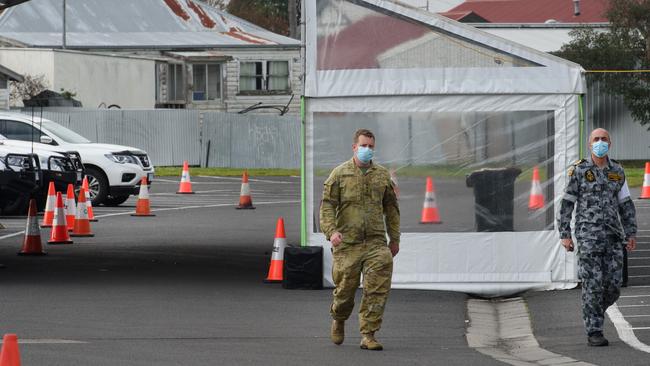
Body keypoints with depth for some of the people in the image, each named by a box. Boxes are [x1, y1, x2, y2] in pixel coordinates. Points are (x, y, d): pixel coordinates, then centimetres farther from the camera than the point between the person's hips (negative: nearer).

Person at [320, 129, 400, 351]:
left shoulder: (382, 175, 12)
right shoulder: (340, 174, 3)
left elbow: (391, 208, 19)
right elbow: (327, 205, -2)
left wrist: (394, 238, 17)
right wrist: (331, 230, -18)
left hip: (376, 242, 2)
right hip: (347, 243, -2)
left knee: (377, 289, -12)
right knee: (345, 287, 5)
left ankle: (368, 335, -8)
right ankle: (338, 320, 36)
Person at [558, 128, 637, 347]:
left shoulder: (617, 172, 10)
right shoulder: (579, 171, 0)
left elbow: (626, 205, 15)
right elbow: (567, 204, 1)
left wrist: (631, 234, 6)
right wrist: (565, 235, -5)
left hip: (613, 235, 4)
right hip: (588, 235, -4)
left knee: (613, 285, -1)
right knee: (593, 284, -8)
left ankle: (594, 312, 27)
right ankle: (594, 332, -2)